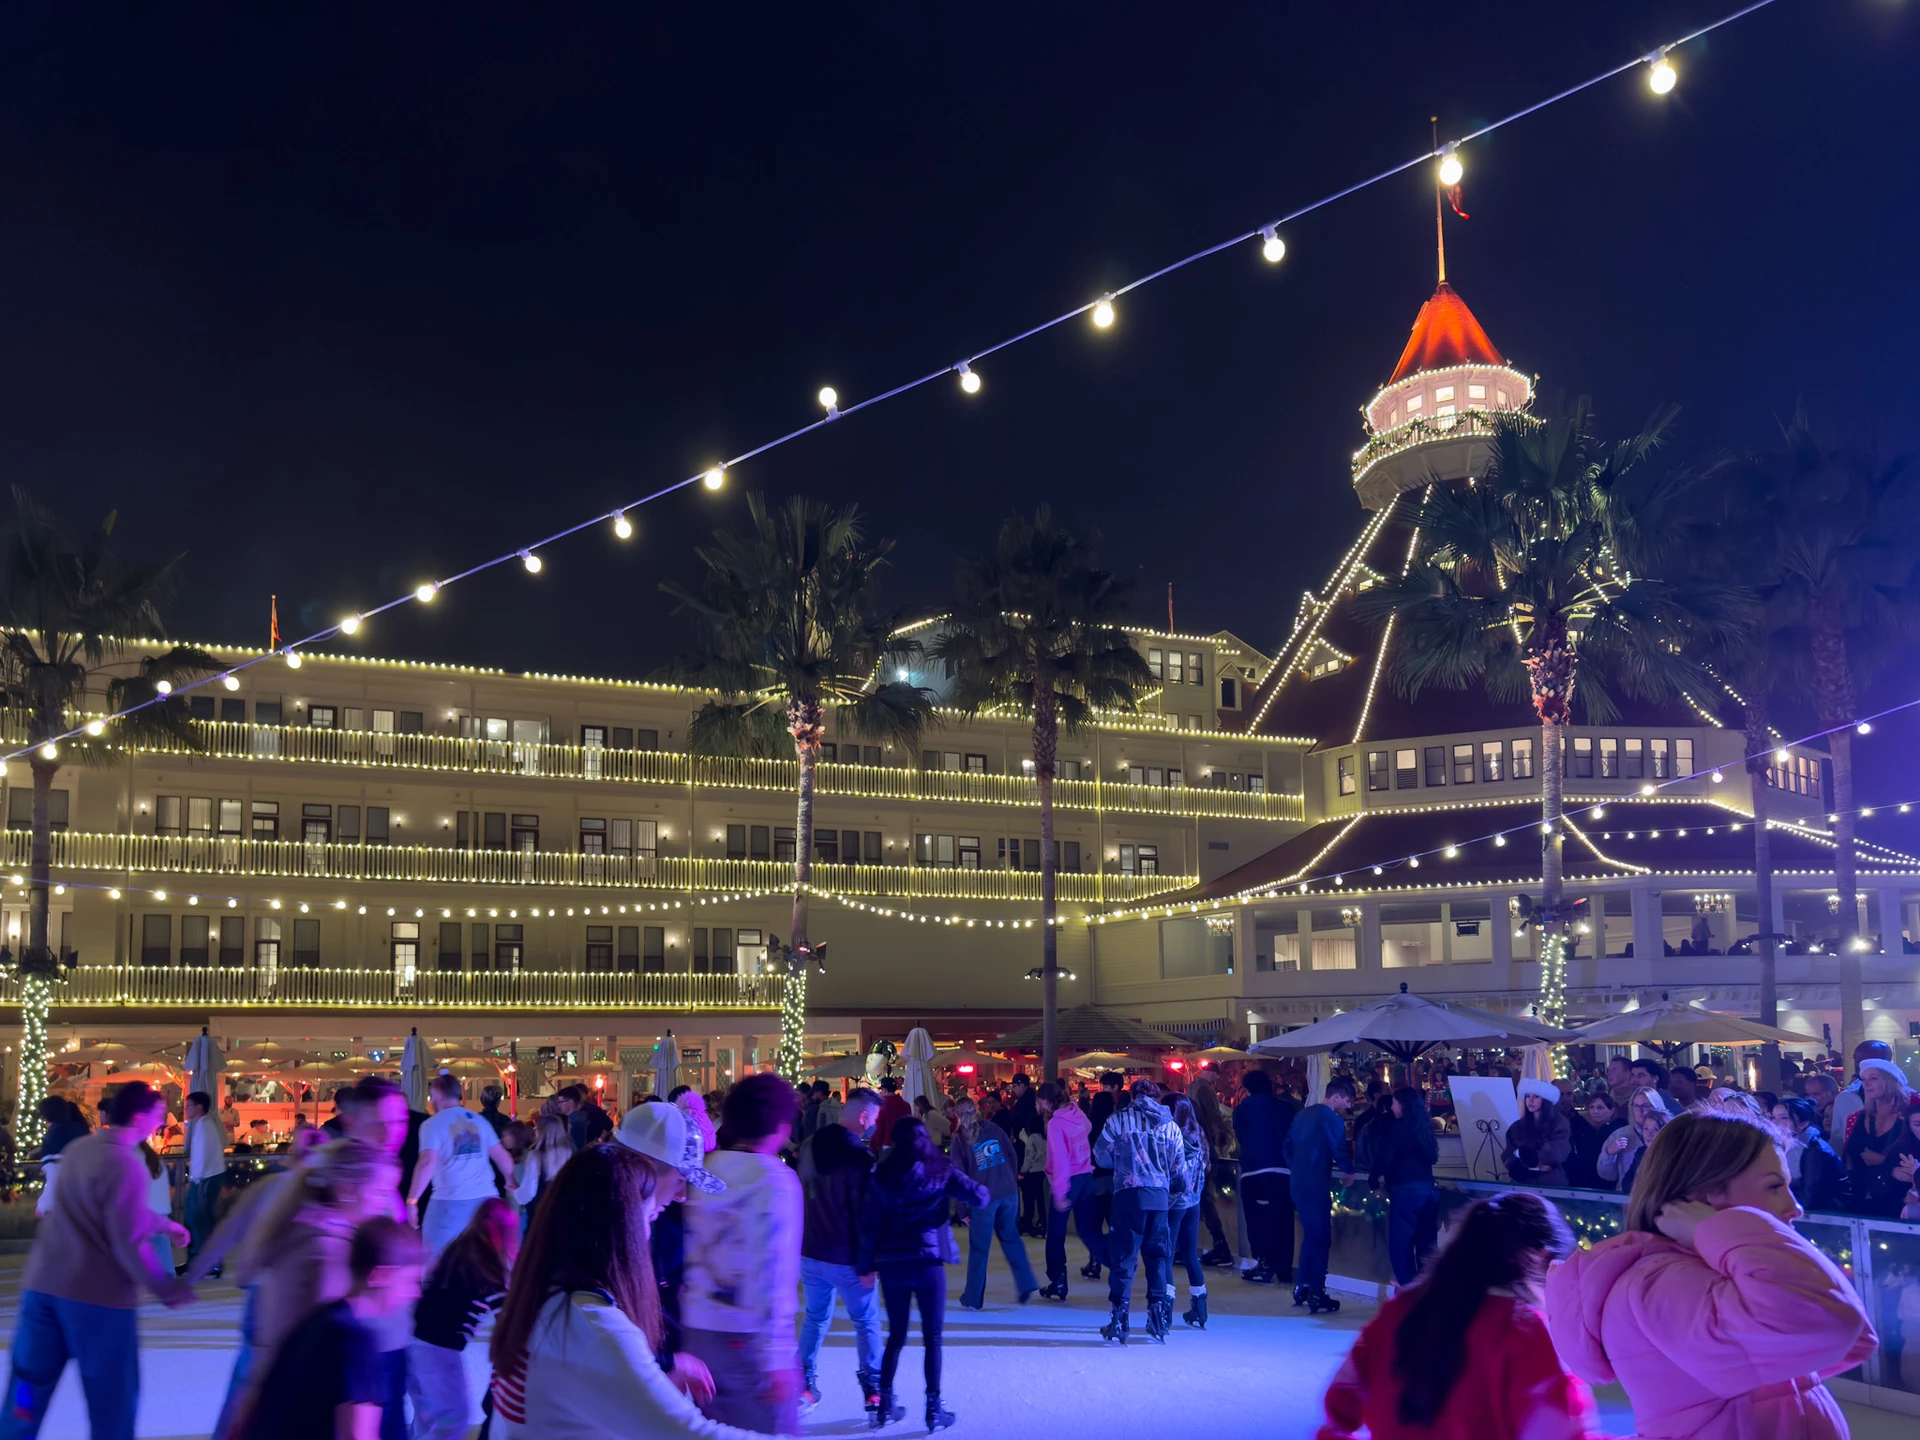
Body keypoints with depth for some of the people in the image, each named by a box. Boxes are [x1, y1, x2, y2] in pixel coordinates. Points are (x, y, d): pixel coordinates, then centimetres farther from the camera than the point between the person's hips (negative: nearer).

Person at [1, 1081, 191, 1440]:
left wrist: (163, 1224, 35)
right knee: (112, 1401, 8)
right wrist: (170, 1289, -8)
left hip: (42, 1283, 7)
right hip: (97, 1293, -7)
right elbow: (129, 1243, -19)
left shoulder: (76, 1148, 8)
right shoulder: (127, 1165, -17)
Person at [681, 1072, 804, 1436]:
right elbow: (771, 1271, -19)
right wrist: (776, 1356, -18)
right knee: (771, 1430, 3)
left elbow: (691, 1255, 8)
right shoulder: (775, 1180, -14)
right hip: (750, 1338, -6)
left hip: (698, 1333, 7)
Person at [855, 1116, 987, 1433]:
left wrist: (865, 1263, 5)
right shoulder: (939, 1170, -2)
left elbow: (869, 1223, 0)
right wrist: (978, 1187, 15)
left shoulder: (881, 1175, 3)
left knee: (896, 1335, 16)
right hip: (927, 1260, -2)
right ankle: (934, 1409, 6)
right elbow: (979, 1197, -8)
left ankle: (885, 1405, 18)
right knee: (932, 1336, 6)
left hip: (890, 1263, 3)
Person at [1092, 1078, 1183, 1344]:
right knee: (1157, 1255, 13)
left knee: (1123, 1255, 1)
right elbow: (1179, 1168, 11)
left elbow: (1101, 1156, 4)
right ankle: (1159, 1314, 11)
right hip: (1160, 1197, 3)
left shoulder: (1118, 1120, 1)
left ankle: (1119, 1319, -1)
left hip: (1128, 1193, -3)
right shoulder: (1170, 1125, 10)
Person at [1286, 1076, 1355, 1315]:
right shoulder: (1332, 1119, -11)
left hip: (1297, 1184, 8)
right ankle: (1316, 1294, -1)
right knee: (1321, 1239, -1)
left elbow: (1288, 1146, 17)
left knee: (1310, 1236, 19)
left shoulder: (1304, 1114, 14)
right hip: (1315, 1186, -8)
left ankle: (1303, 1287, 22)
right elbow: (1341, 1152, -13)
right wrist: (1347, 1172, 5)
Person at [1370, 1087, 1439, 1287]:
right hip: (1428, 1188, 7)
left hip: (1406, 1189, -7)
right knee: (1425, 1243, 9)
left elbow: (1384, 1157, -9)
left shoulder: (1399, 1126, -7)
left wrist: (1374, 1179, 6)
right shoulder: (1424, 1126, 13)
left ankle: (1409, 1287, -5)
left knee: (1400, 1243, -2)